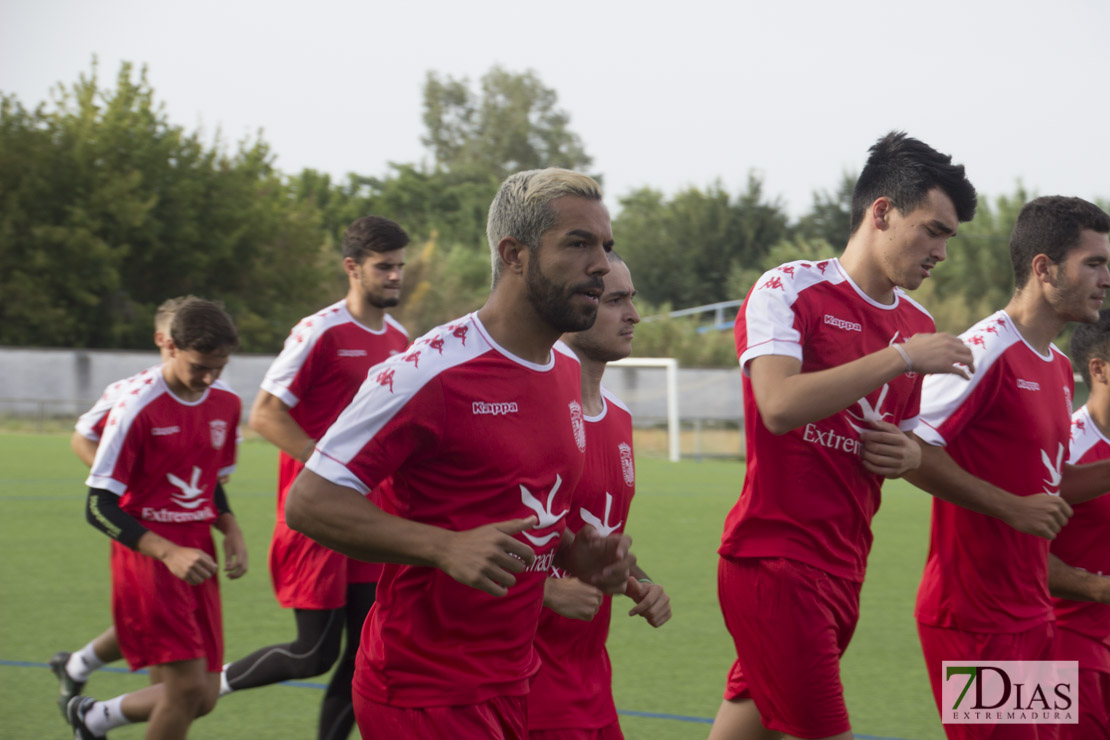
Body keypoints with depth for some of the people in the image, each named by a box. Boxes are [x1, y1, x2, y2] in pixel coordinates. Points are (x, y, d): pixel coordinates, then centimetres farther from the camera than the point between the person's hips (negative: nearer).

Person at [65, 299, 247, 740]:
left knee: (203, 698, 5)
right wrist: (169, 553, -23)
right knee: (188, 687, -17)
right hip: (147, 555, -7)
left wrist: (231, 530, 2)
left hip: (197, 557, 7)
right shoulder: (138, 409, -14)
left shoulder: (226, 404, 7)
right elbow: (99, 508, -13)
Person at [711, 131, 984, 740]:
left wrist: (906, 454, 2)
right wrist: (900, 356, -20)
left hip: (843, 569, 7)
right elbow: (780, 405, -23)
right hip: (773, 560, -7)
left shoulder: (917, 326, 13)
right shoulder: (788, 290, -8)